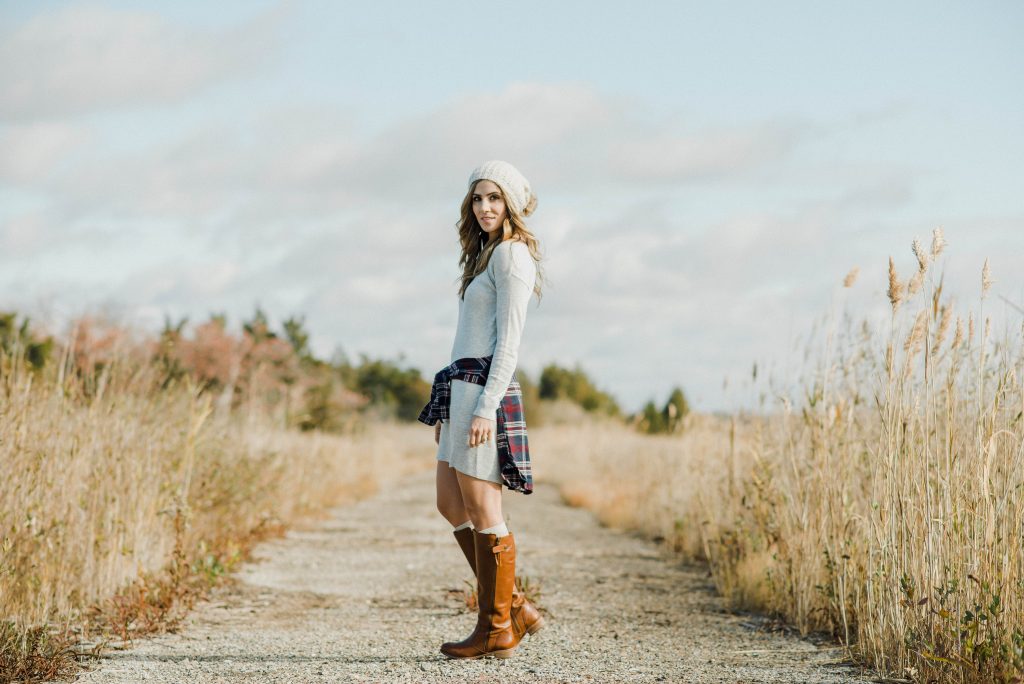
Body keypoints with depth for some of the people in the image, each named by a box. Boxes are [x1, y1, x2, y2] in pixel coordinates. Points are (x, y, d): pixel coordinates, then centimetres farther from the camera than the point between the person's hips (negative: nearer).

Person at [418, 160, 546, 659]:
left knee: (482, 511, -5)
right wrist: (446, 407, 21)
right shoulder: (485, 254, 20)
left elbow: (509, 339, -15)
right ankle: (515, 608, 17)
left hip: (484, 388, -10)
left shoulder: (512, 254, -8)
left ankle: (496, 630, 3)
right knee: (451, 505, 12)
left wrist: (485, 408, -20)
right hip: (460, 387, 10)